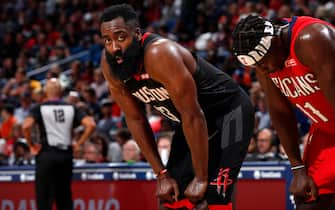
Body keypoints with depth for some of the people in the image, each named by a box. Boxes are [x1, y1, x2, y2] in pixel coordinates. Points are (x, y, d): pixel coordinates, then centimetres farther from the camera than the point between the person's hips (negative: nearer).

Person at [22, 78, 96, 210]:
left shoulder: (39, 108, -1)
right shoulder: (71, 108, 7)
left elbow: (26, 126, -18)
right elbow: (91, 124, -3)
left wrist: (31, 145, -5)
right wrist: (79, 143, 5)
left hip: (46, 154, -3)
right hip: (66, 154, 3)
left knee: (44, 195, 0)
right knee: (64, 195, 12)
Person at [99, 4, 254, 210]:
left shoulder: (160, 54, -33)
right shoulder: (109, 65, -11)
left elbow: (193, 117, -28)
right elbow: (136, 119, 1)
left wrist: (201, 177, -22)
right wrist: (161, 174, -1)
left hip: (228, 112, -8)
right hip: (190, 123, 8)